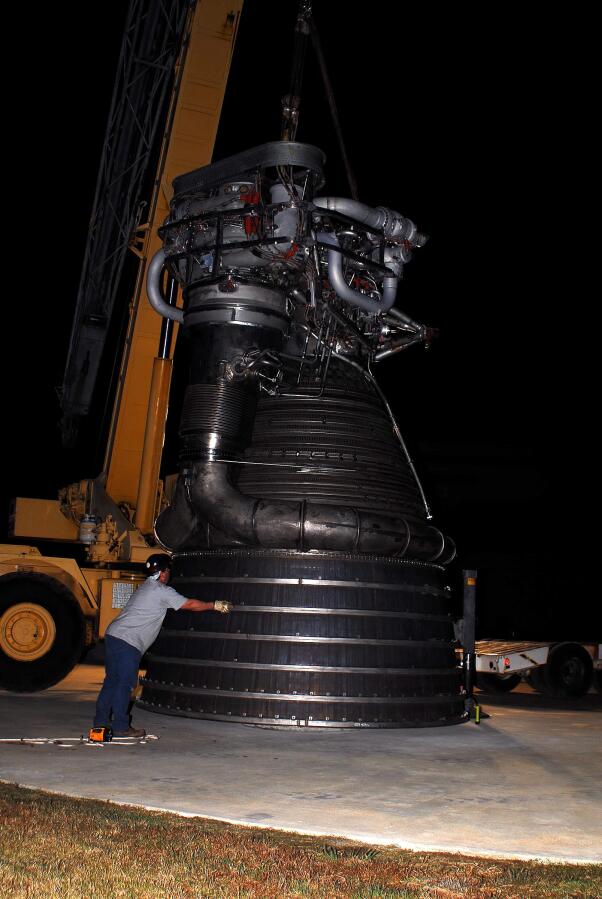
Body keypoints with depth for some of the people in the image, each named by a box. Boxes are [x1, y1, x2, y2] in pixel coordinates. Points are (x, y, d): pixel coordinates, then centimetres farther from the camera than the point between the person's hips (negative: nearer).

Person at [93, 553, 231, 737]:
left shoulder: (145, 587, 22)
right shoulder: (162, 591, -6)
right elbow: (191, 605, -4)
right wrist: (216, 605, 7)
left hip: (113, 634, 9)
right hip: (128, 642, -9)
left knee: (112, 680, 14)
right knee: (125, 683, -4)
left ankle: (101, 720, 20)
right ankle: (121, 726, 1)